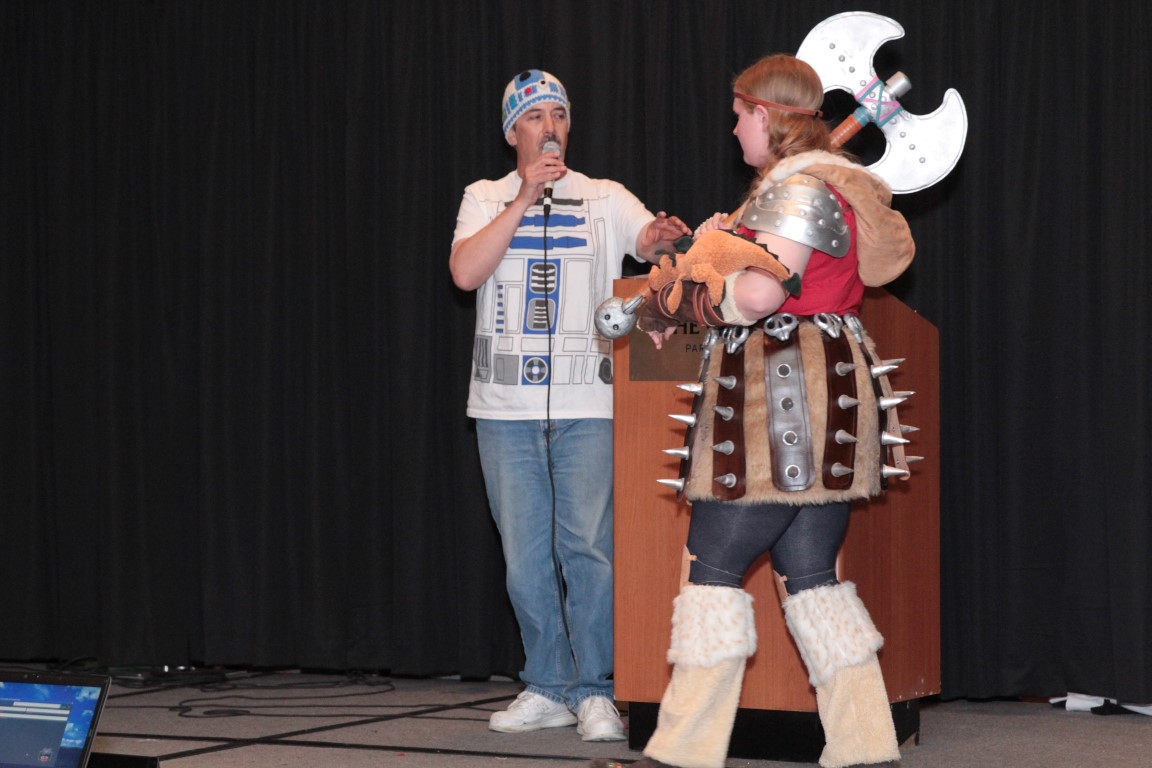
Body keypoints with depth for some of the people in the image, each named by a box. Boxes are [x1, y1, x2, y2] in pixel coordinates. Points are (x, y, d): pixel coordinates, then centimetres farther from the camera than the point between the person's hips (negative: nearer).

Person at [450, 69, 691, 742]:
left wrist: (662, 238, -33)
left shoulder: (606, 199, 8)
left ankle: (595, 692, -3)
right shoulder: (486, 199, 9)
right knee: (526, 555, 5)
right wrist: (525, 199, -13)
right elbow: (465, 273, -8)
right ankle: (548, 688, 14)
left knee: (587, 546, -9)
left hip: (587, 406, -1)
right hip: (506, 407, 2)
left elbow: (649, 239, -9)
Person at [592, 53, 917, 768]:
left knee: (714, 568, -5)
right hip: (820, 406, 10)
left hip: (784, 403, -10)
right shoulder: (824, 180, 21)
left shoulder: (799, 186, -12)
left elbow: (761, 289, -23)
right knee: (810, 575, 9)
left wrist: (679, 300, -9)